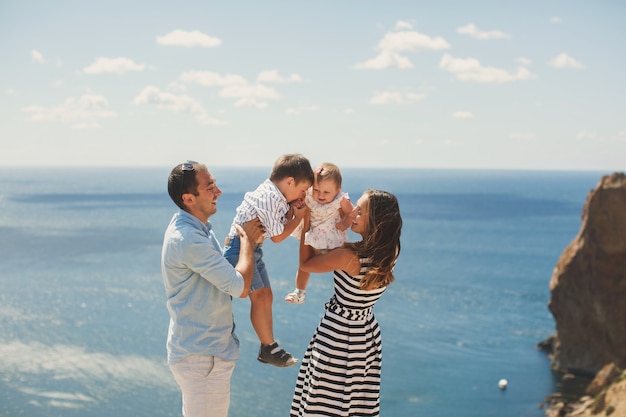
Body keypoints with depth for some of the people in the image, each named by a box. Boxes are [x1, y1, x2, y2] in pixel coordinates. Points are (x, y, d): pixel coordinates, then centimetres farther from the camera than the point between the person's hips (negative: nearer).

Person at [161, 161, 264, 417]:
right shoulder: (188, 239, -25)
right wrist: (247, 240, -10)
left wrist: (248, 241, 0)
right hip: (202, 356, -10)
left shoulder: (194, 228, 8)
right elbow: (240, 287, -24)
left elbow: (225, 274, 13)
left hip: (198, 348, 10)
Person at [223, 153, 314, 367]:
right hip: (239, 247, -10)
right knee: (259, 295, -11)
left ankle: (268, 349, 17)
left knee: (266, 295, 10)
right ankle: (269, 347, -2)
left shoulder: (277, 196, 3)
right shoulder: (270, 198, -25)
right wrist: (299, 216, -5)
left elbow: (283, 223, 9)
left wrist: (293, 207, -5)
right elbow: (278, 236, -16)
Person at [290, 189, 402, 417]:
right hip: (366, 334, 7)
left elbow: (305, 263, -11)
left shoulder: (349, 257, -28)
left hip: (338, 335, -7)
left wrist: (306, 222, -7)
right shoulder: (389, 253, -9)